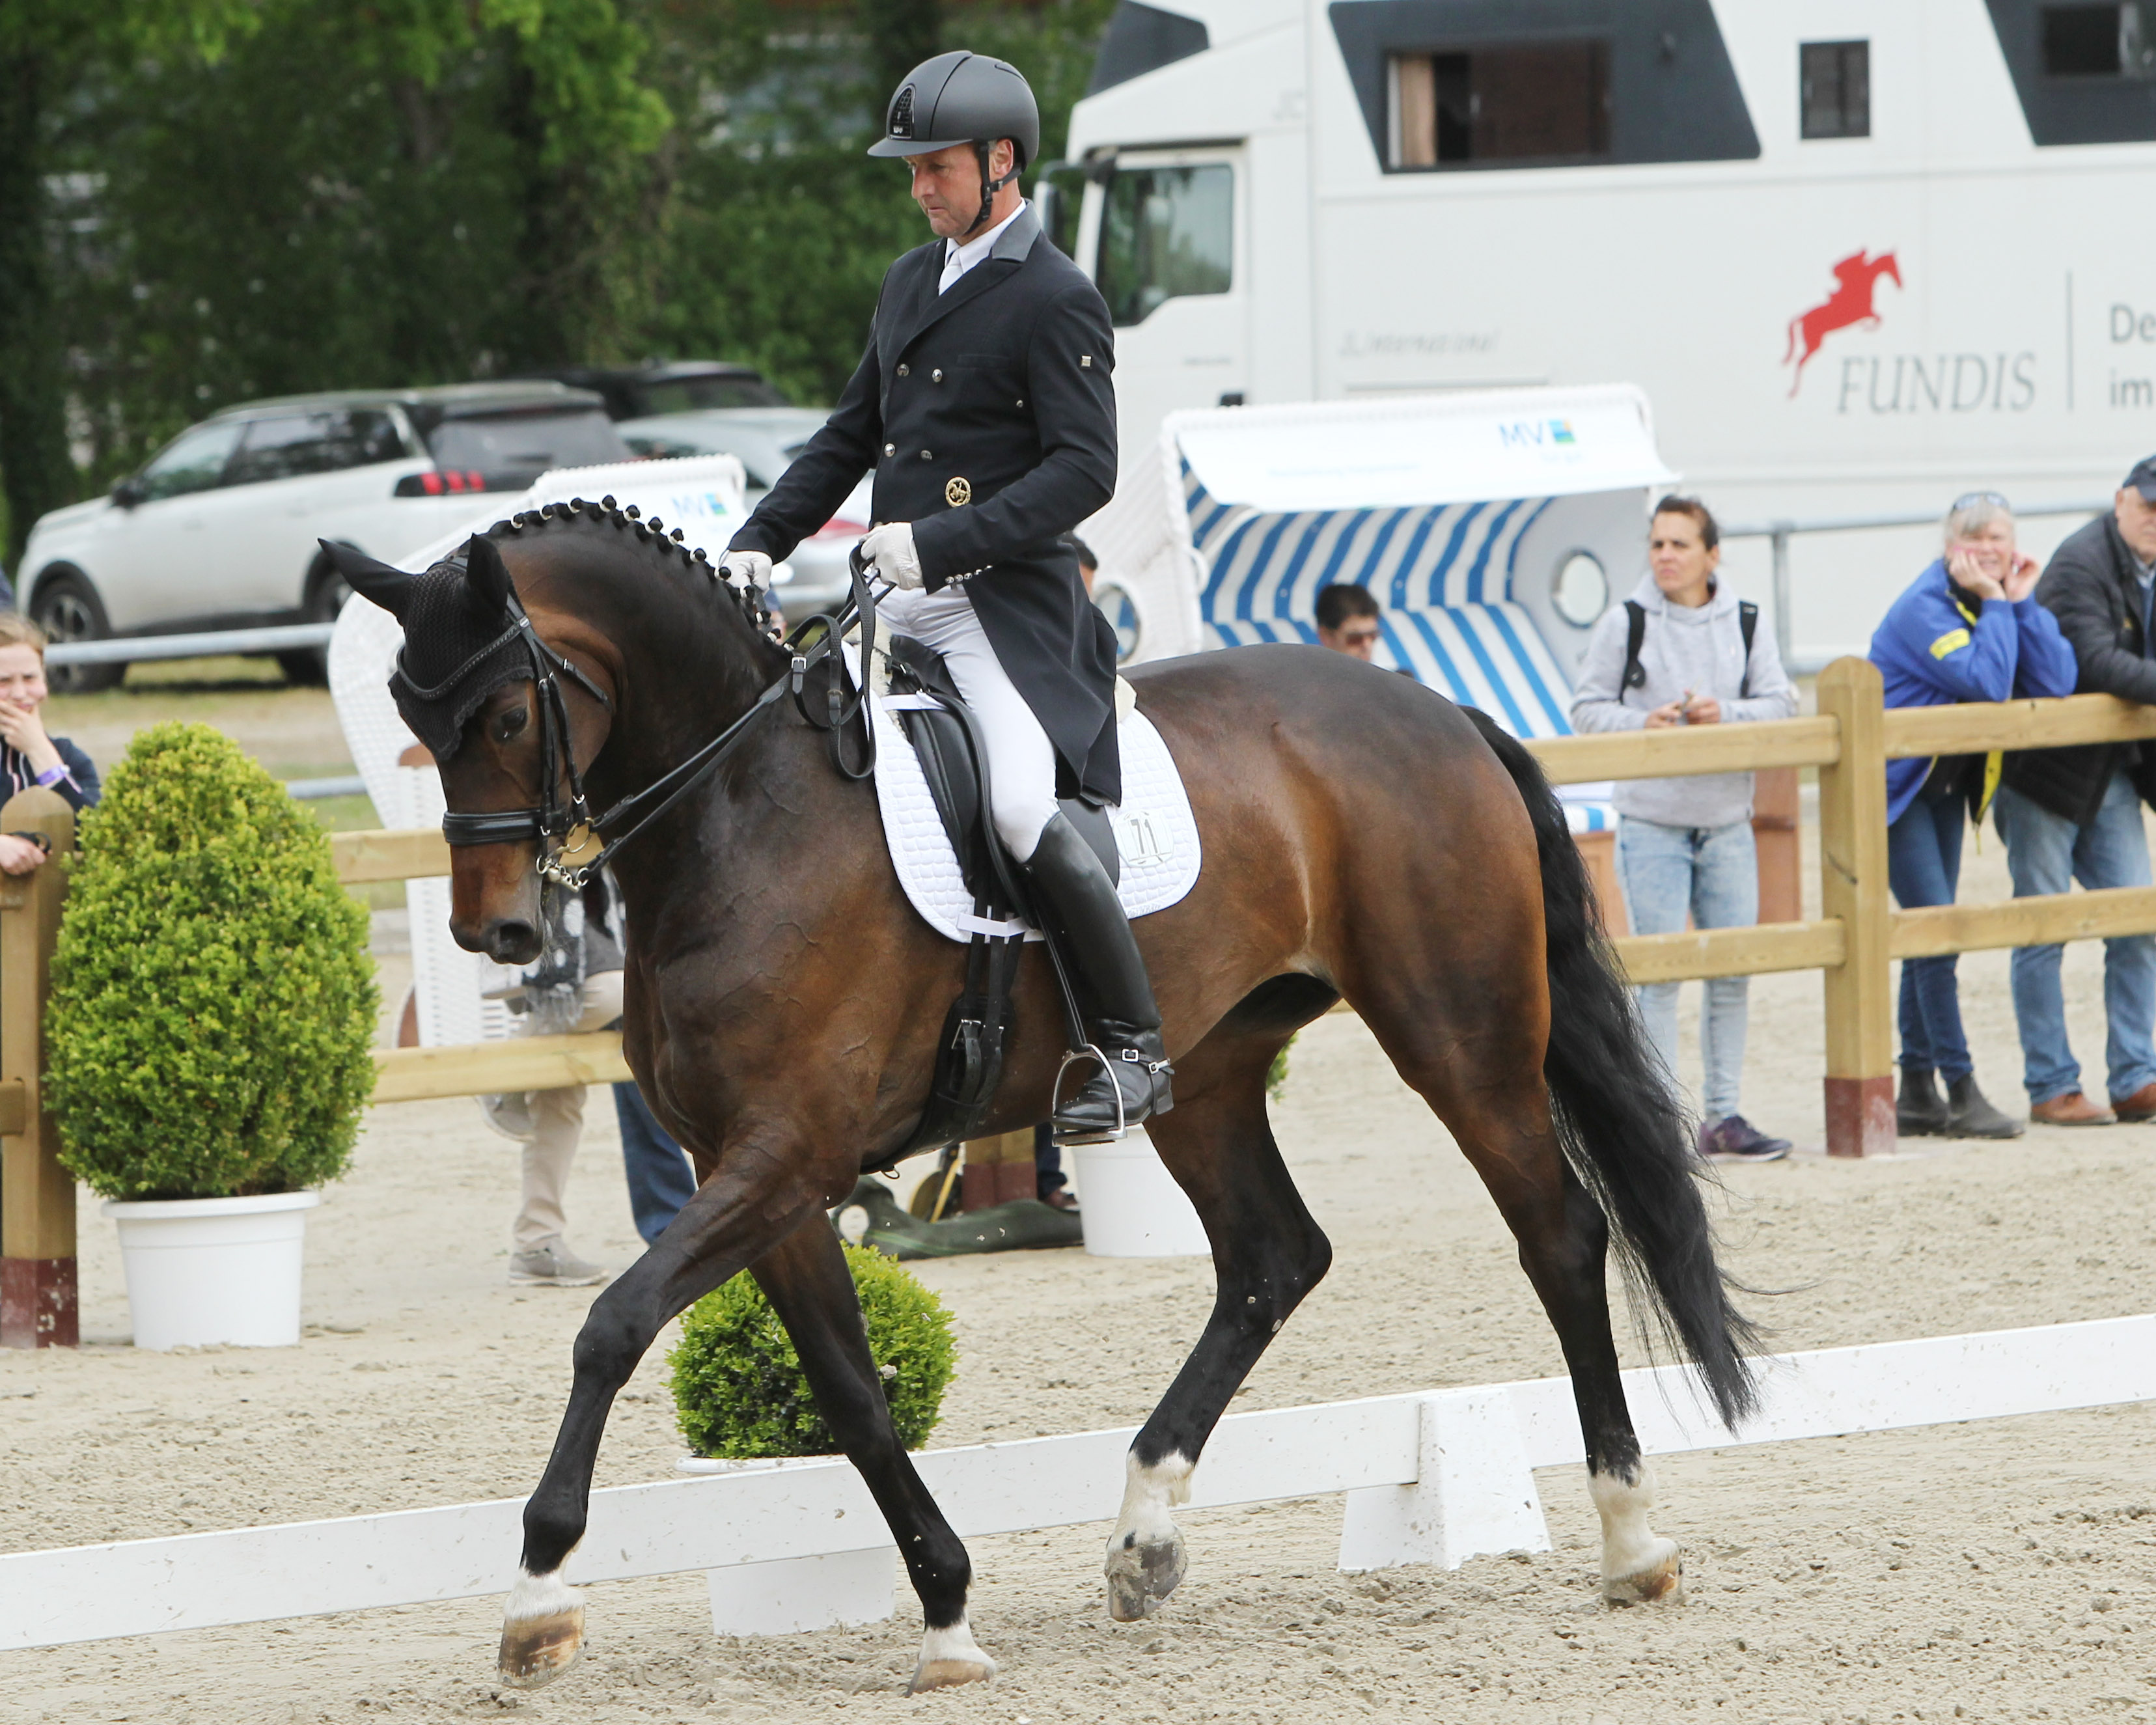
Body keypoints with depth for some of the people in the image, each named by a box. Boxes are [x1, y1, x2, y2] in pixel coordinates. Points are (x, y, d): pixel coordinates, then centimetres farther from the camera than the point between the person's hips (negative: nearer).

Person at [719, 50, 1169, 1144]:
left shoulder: (1057, 302, -9)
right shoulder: (910, 283, 17)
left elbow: (1083, 470, -17)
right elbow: (850, 435, 25)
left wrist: (939, 542, -24)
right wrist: (763, 541, 12)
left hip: (1009, 609, -9)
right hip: (901, 605, 9)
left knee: (1026, 816, -25)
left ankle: (1132, 1051, -13)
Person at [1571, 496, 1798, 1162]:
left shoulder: (1748, 624, 5)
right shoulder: (1624, 623, -1)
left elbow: (1778, 705, 3)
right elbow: (1587, 709, 1)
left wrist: (1724, 713, -16)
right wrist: (1641, 724, -17)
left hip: (1727, 823, 3)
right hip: (1651, 823, -3)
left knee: (1733, 974, 5)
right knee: (1658, 975, -6)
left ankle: (1723, 1117, 14)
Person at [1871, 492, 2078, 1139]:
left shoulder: (2004, 602, 2)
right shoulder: (1925, 608, -20)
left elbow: (2056, 684, -11)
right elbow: (1987, 681, -32)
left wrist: (2021, 603, -15)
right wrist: (1994, 606, -24)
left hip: (1947, 786, 8)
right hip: (1895, 785, -8)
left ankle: (1917, 1093, 17)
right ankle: (1960, 1094, -13)